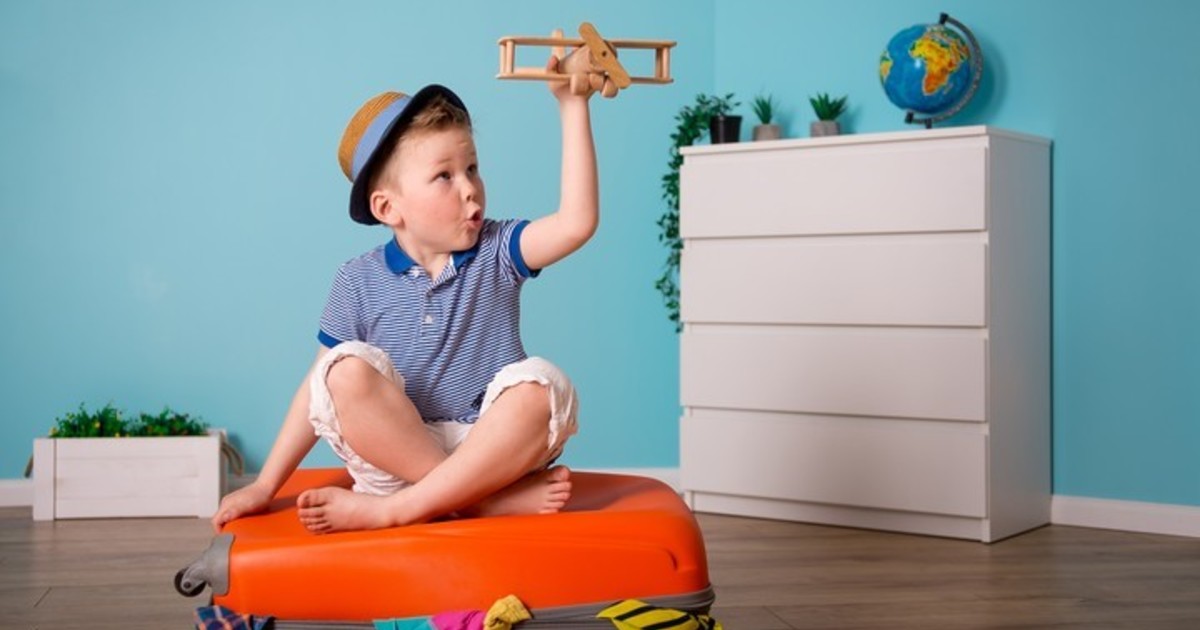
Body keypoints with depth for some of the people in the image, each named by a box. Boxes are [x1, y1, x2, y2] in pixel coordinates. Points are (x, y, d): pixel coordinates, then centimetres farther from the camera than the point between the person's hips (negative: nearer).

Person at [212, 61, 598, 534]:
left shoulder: (496, 253, 1)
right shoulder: (359, 282, 2)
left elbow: (576, 222, -17)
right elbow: (321, 389, 4)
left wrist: (572, 105, -19)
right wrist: (266, 485, 0)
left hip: (490, 449, 0)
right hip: (396, 452, 0)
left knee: (540, 385, -29)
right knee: (345, 372, -26)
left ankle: (388, 510, -28)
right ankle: (490, 502, -28)